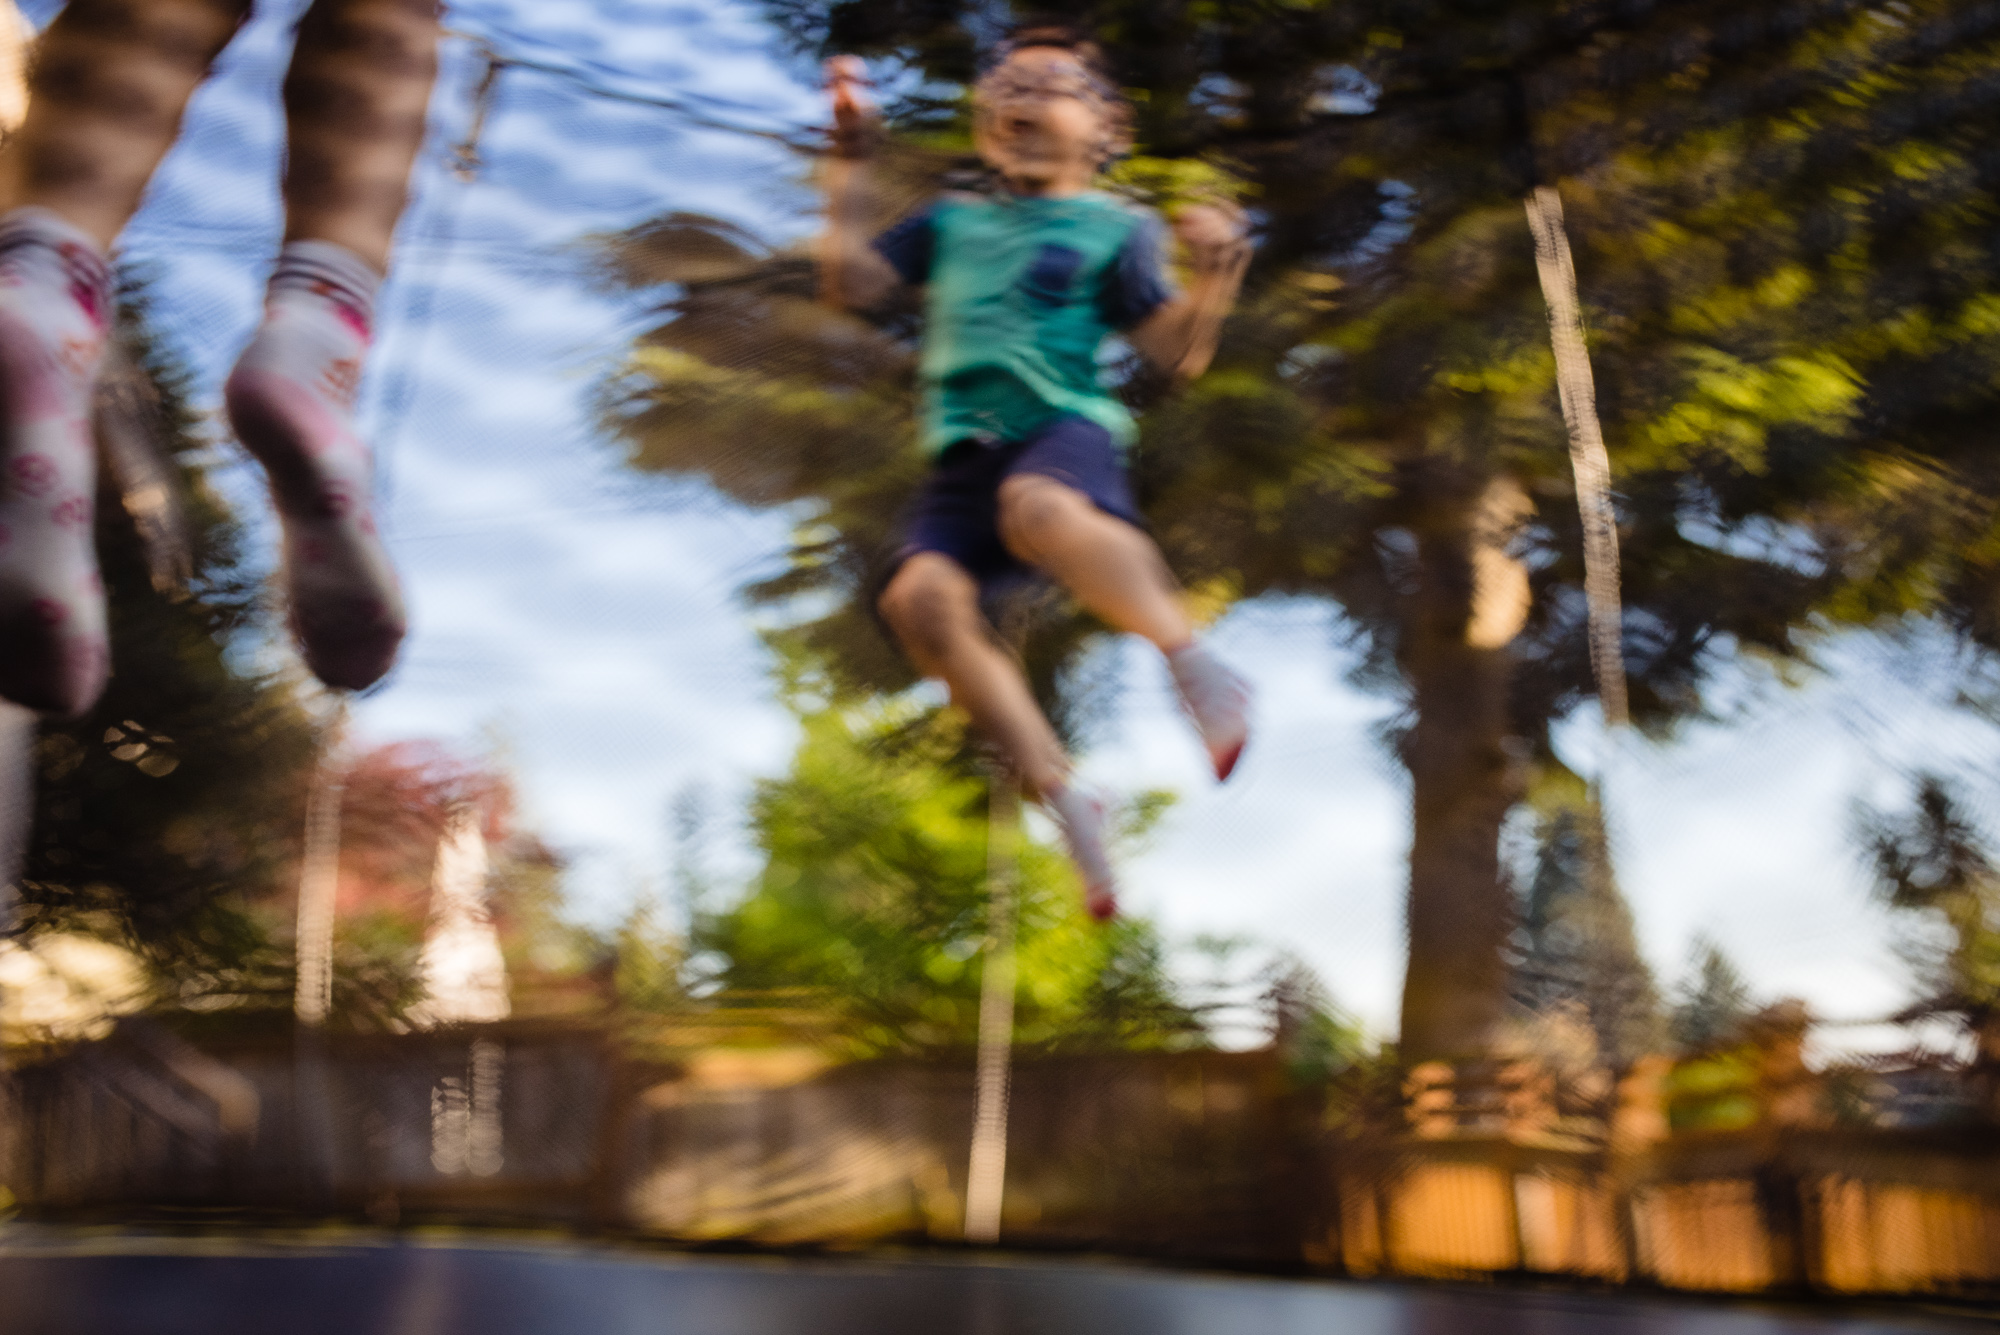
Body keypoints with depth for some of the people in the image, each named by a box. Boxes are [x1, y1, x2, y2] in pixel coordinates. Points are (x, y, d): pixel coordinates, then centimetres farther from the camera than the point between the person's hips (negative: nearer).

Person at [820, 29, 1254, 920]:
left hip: (1064, 428, -4)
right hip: (964, 456, 4)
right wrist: (849, 169, 23)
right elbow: (850, 285, 24)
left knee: (1037, 508, -42)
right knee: (921, 595, -27)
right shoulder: (951, 223, 27)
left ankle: (1196, 667, -31)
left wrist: (1215, 277, -16)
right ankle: (1065, 802, -21)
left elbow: (1179, 353, 3)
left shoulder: (1113, 230, 13)